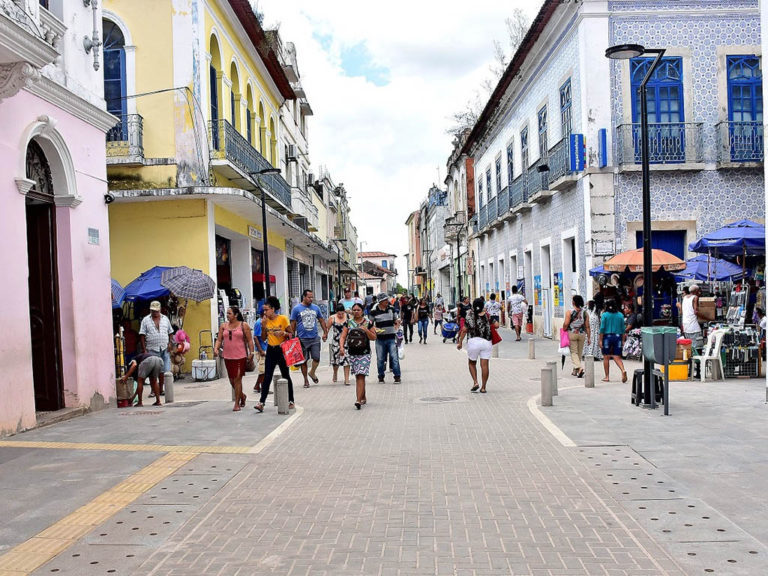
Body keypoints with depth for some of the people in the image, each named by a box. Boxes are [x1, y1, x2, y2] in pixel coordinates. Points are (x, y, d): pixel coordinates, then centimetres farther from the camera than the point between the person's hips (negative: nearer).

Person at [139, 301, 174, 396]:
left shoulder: (165, 319, 13)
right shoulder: (146, 320, 4)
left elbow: (170, 333, 18)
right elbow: (142, 336, 0)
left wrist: (170, 343, 2)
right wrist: (144, 350, -7)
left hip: (165, 349, 3)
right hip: (152, 350, -2)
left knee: (163, 370, 2)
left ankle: (161, 390, 11)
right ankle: (153, 390, 2)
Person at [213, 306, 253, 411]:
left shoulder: (244, 326, 0)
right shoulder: (223, 326, 10)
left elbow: (250, 340, 0)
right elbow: (219, 340, 9)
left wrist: (251, 353, -8)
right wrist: (216, 349, -9)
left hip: (241, 357, -4)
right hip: (228, 357, 4)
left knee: (237, 379, -7)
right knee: (232, 380, 11)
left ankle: (237, 404, 1)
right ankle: (242, 396, 36)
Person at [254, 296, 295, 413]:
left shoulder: (283, 319, -7)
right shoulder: (265, 320, 5)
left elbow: (291, 333, -2)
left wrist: (283, 333, -22)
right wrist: (263, 326, -8)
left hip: (281, 350, -3)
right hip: (270, 351, 3)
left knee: (286, 376, 7)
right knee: (267, 377, -3)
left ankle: (291, 401, 18)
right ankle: (261, 402, -8)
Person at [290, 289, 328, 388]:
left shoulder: (316, 308, 9)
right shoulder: (297, 308, -1)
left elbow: (321, 321, 17)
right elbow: (293, 324, 1)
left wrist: (325, 333, 11)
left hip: (315, 337, 2)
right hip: (302, 338, -2)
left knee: (316, 358, -3)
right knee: (304, 360, 4)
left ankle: (312, 373, 25)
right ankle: (306, 380, 16)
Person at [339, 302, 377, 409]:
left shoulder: (368, 322, 1)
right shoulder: (349, 323, 7)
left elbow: (374, 337, 3)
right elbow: (343, 336, 3)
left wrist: (366, 330, -13)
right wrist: (342, 346, -15)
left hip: (364, 353, -3)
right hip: (352, 353, 3)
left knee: (361, 376, -13)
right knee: (357, 376, 11)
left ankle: (359, 400, -17)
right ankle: (363, 398, 26)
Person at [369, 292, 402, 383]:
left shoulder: (391, 309, 6)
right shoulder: (374, 311, -2)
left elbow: (397, 320, 17)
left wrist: (396, 328, -1)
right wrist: (375, 329, -15)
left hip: (391, 337, 1)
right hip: (380, 338, -1)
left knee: (394, 357, -3)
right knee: (380, 359, 6)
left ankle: (397, 376, 3)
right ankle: (381, 376, 19)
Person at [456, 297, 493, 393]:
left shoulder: (470, 314, 1)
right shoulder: (487, 315, 4)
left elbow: (464, 330, 0)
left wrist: (460, 342, 6)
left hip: (473, 341, -1)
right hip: (486, 342, 1)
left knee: (472, 363, 16)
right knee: (485, 364, 3)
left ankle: (475, 382, 0)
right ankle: (483, 387, 3)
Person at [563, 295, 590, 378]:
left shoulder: (569, 312, -10)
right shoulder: (585, 312, 1)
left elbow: (566, 324, -14)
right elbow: (587, 326, 2)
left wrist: (564, 330, 6)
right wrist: (588, 337, 6)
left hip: (572, 334, -4)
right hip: (582, 334, 4)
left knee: (574, 352, 1)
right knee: (579, 353, 14)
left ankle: (579, 368, -21)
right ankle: (575, 371, 24)